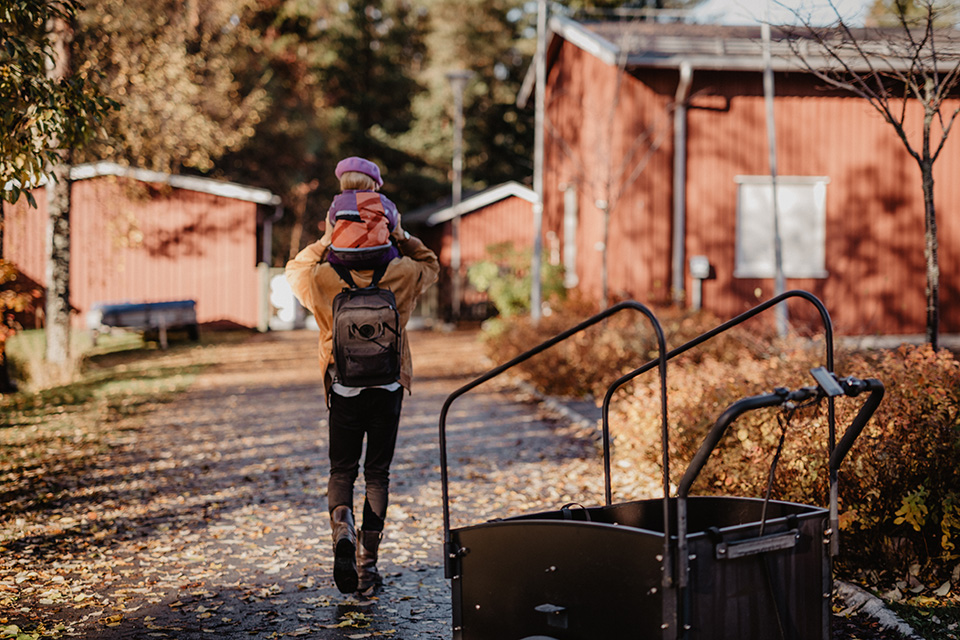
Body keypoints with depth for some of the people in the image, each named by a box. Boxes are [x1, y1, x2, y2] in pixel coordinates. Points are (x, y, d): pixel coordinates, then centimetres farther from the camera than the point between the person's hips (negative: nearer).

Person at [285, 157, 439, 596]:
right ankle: (368, 565, 9)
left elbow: (295, 270, 10)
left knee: (341, 470, 14)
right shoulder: (403, 275, -12)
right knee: (377, 473, 10)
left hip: (343, 386, 0)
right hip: (389, 384, 0)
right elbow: (430, 265, 12)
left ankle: (342, 530, -14)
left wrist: (324, 243, 3)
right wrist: (400, 237, 3)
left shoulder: (323, 279, -14)